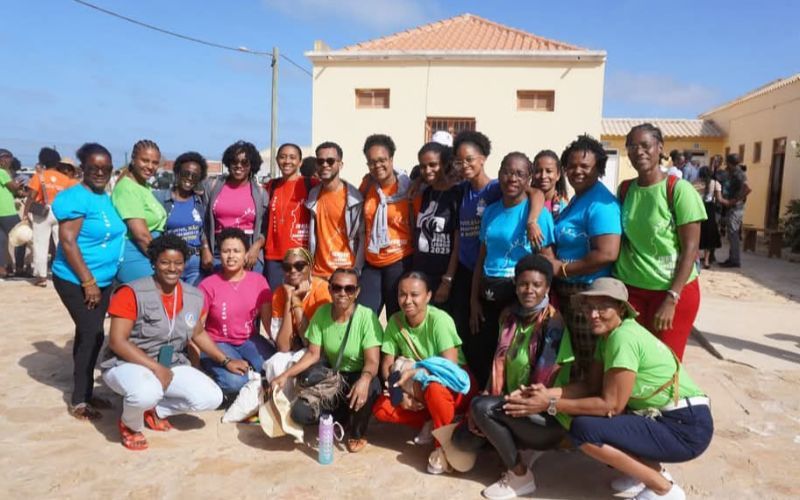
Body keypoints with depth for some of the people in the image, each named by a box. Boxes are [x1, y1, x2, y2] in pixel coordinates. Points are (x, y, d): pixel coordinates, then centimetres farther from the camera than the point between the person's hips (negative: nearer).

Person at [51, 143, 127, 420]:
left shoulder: (106, 198, 9)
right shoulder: (75, 198, -16)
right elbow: (68, 242, -20)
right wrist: (88, 282, -20)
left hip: (103, 280, 8)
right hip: (76, 281, -8)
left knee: (89, 335, 14)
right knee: (92, 335, -7)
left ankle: (85, 393, 26)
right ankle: (78, 400, 7)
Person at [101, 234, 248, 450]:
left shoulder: (194, 297, 0)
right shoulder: (132, 293, -17)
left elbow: (198, 333, 16)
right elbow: (117, 342, -19)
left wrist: (226, 361, 8)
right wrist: (156, 368, -24)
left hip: (171, 365, 6)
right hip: (127, 364, -5)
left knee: (212, 398, -13)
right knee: (147, 393, -39)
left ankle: (155, 410, 12)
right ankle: (130, 425, -1)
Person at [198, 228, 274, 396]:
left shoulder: (258, 280, -2)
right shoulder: (208, 285, -10)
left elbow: (269, 320, -3)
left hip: (249, 340, 3)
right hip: (217, 343, -3)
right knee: (235, 381, -30)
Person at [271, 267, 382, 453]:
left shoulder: (366, 316, -22)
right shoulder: (322, 313, -10)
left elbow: (372, 361, -26)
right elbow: (313, 354, -5)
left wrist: (364, 379, -48)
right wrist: (285, 375, -17)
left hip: (358, 377, -3)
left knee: (369, 386, -39)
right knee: (300, 414, -20)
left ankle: (357, 433, -6)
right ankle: (344, 417, 11)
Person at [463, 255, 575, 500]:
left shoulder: (552, 324, -18)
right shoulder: (510, 316, 3)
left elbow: (542, 382, -21)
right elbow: (500, 365, 5)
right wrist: (491, 396, -9)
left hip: (548, 415, -7)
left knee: (481, 407, -25)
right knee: (462, 436, -1)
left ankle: (521, 477, -8)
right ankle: (525, 450, 15)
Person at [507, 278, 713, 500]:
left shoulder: (624, 337, -22)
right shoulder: (608, 334, 8)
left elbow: (611, 405, -22)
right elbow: (591, 386, 4)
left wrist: (551, 404, -19)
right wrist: (547, 393, -10)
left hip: (687, 427, -9)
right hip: (660, 418, 9)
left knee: (584, 429, -21)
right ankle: (652, 471, 13)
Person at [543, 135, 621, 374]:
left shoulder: (600, 203, -18)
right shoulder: (577, 198, 13)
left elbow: (607, 254, -28)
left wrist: (562, 268, -19)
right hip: (567, 291, 10)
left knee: (590, 366, 4)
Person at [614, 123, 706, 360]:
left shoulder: (679, 190, -11)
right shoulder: (624, 189, 4)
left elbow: (690, 249, -12)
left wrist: (671, 299, -17)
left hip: (672, 290, -3)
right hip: (630, 289, 4)